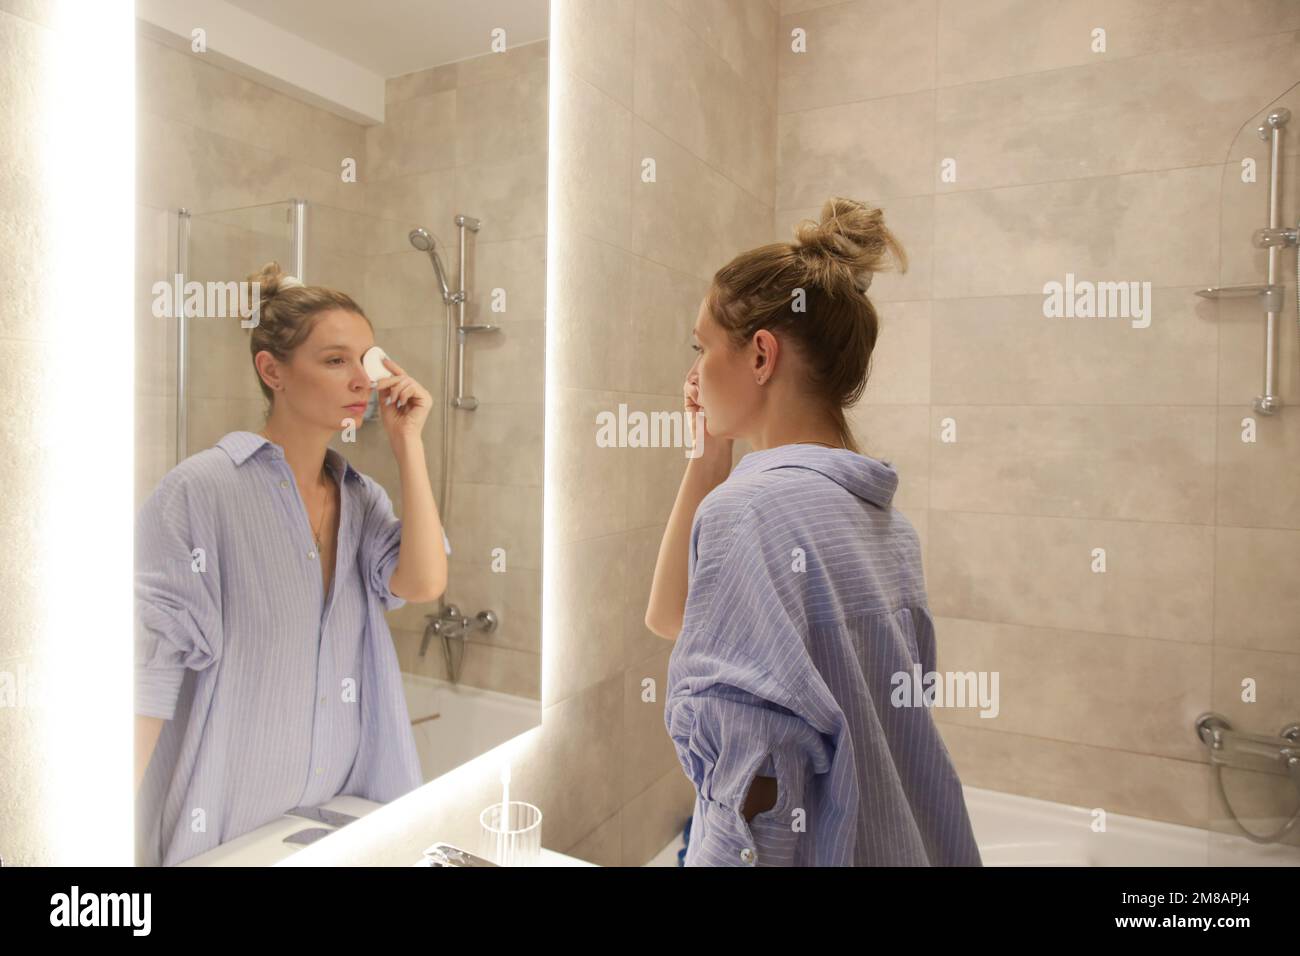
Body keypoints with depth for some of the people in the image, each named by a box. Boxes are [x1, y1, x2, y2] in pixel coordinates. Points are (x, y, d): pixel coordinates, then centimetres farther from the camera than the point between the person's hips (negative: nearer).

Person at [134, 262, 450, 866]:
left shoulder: (362, 498, 2)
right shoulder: (200, 490, -14)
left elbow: (423, 583, -14)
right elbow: (149, 665, -16)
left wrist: (407, 442, -11)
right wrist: (122, 835, -17)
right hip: (220, 821, -5)